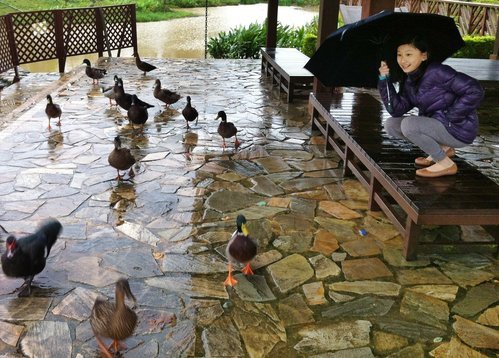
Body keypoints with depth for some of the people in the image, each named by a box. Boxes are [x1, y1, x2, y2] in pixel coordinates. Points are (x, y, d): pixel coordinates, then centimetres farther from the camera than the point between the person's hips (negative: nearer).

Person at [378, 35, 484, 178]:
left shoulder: (436, 72, -20)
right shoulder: (408, 80, 5)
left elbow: (475, 91, -24)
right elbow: (397, 110, -5)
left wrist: (450, 117, -19)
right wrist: (385, 80, -12)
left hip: (458, 130, -8)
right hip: (436, 125, 9)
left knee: (408, 124, -27)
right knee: (391, 125, 5)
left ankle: (446, 164, -9)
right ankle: (443, 148, 10)